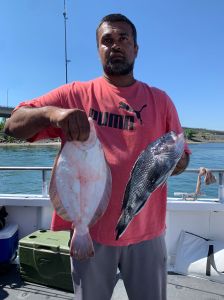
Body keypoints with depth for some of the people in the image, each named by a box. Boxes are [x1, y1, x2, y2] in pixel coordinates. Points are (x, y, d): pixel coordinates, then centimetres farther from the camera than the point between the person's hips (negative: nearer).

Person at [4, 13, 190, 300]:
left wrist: (173, 162, -16)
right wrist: (50, 112, -28)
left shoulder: (160, 99, 4)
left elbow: (182, 156, 8)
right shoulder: (75, 94, -2)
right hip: (90, 230, -1)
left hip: (146, 232, 2)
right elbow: (13, 125, -7)